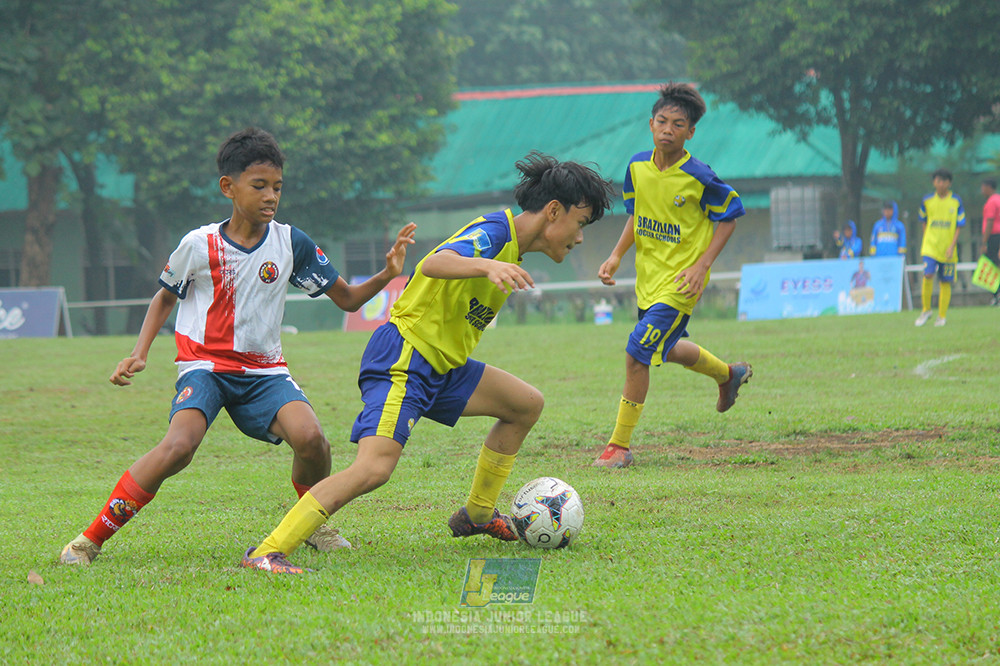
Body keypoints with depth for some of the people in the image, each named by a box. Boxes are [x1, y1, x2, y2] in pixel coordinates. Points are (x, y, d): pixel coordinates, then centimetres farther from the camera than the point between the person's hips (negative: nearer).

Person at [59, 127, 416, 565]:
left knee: (310, 437, -26)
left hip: (264, 370, 2)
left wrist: (386, 276, -13)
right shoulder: (199, 246, -7)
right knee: (179, 446, -30)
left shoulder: (291, 243, -2)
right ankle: (92, 538, -17)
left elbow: (347, 299, 5)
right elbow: (165, 298, 12)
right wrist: (139, 355, 1)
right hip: (205, 365, -2)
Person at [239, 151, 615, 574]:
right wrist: (486, 265, -50)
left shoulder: (511, 248, 17)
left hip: (441, 366, 10)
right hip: (402, 358, -10)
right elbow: (435, 263, -34)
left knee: (526, 404, 16)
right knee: (375, 467, -26)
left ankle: (477, 515, 26)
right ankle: (265, 553, -27)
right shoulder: (494, 231, -13)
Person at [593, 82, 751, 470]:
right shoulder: (638, 167, -2)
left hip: (679, 283, -7)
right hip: (647, 277, 7)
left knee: (637, 354, -15)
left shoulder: (699, 178, -19)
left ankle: (620, 445, -4)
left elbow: (729, 217, -6)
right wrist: (617, 256, 1)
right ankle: (728, 374, 54)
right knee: (667, 349, 24)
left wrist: (702, 265, -15)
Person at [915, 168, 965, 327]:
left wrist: (952, 246, -9)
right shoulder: (927, 200, 1)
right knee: (928, 275, -17)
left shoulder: (956, 202, -1)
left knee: (945, 282, 3)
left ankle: (942, 316, 14)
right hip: (930, 246, 0)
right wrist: (928, 239, 11)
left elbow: (959, 226, 0)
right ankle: (926, 310, 1)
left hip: (948, 249, 0)